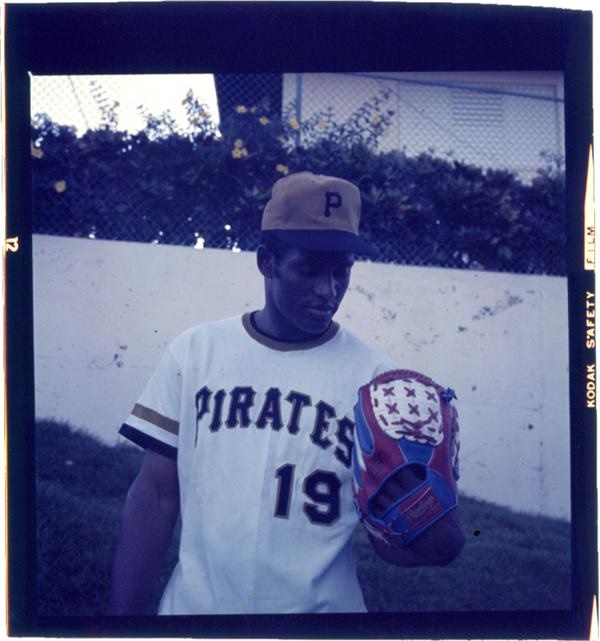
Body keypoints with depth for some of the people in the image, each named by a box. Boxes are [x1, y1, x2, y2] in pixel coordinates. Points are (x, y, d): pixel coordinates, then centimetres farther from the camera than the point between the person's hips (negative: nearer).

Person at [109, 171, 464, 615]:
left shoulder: (376, 376, -8)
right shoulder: (196, 352, -4)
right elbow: (156, 494, -2)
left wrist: (437, 536, -27)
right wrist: (124, 612, -7)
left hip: (322, 606, -1)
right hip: (193, 604, 1)